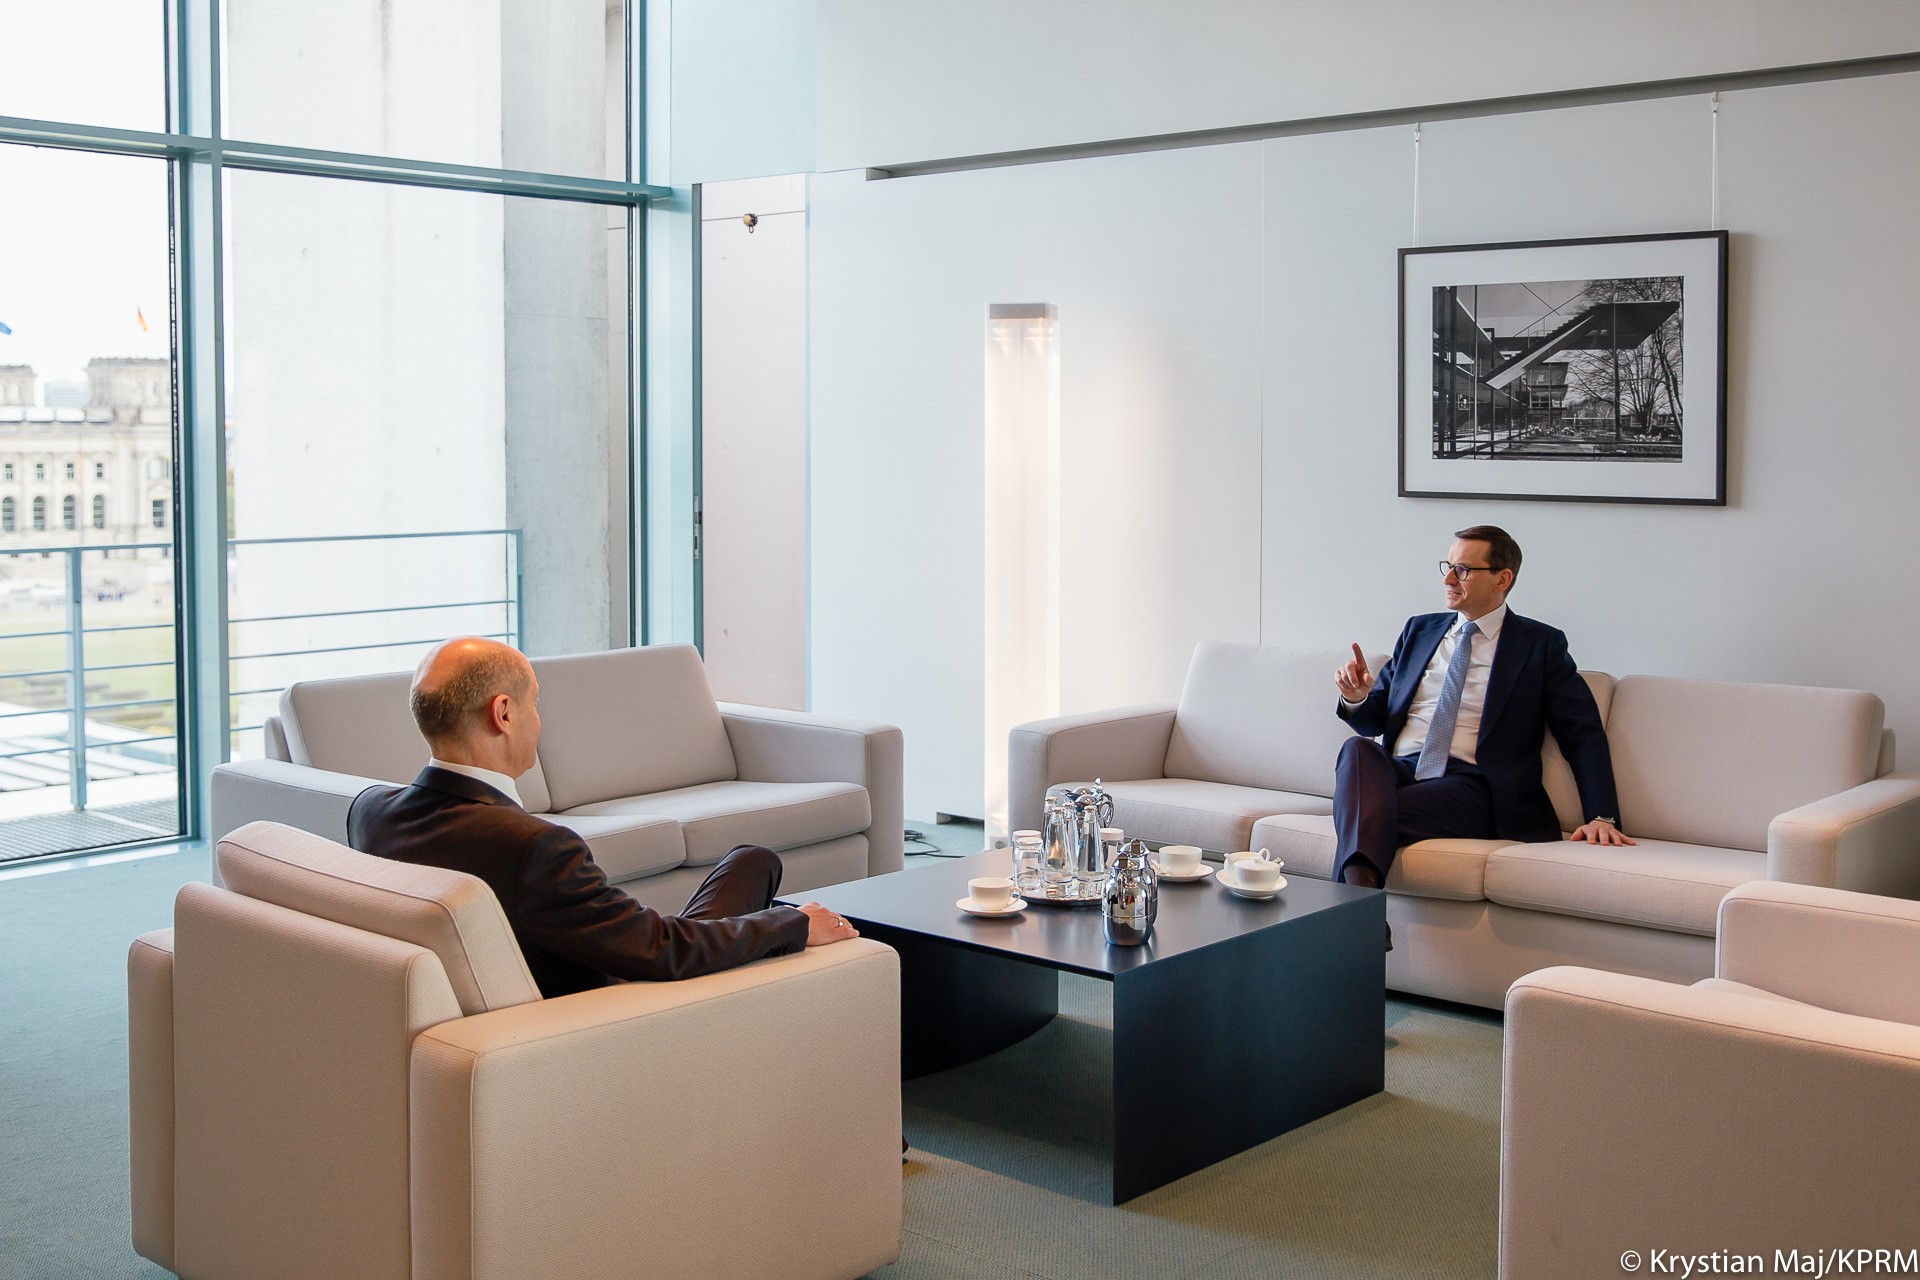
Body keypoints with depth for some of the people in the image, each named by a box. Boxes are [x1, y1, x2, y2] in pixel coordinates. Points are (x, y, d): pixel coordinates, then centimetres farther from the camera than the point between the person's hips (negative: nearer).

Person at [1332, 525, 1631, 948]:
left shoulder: (1541, 645, 11)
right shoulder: (1419, 630, 23)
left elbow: (1584, 735, 6)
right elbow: (1374, 721, 24)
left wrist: (1602, 817, -7)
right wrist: (1356, 698, -1)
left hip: (1471, 790, -3)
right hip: (1396, 774, 4)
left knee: (1372, 815, -35)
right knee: (1357, 749, -35)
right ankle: (1360, 903, -51)